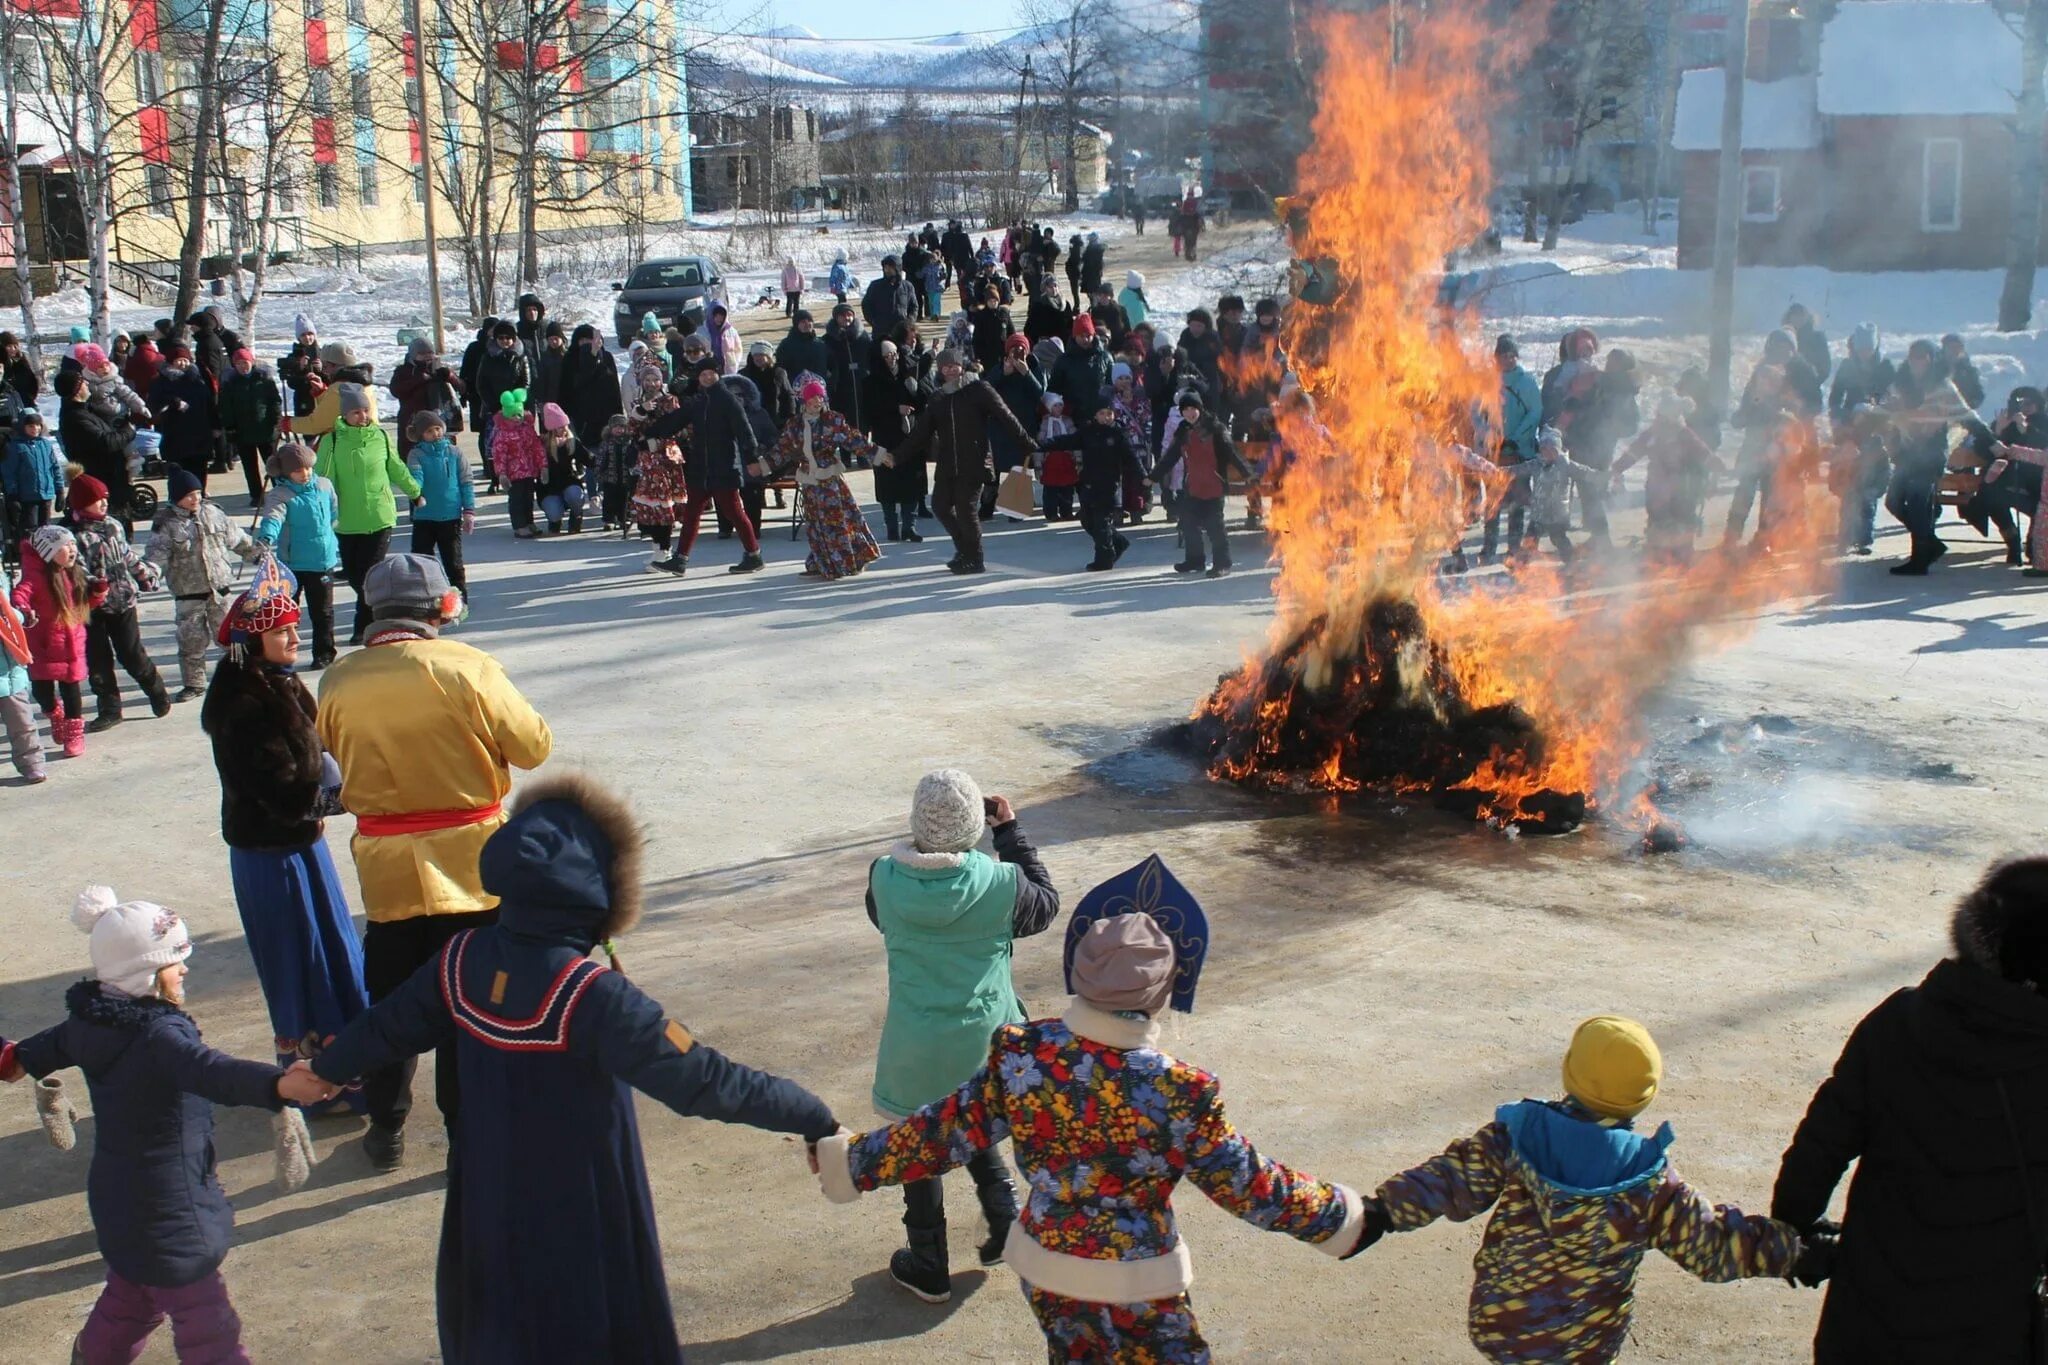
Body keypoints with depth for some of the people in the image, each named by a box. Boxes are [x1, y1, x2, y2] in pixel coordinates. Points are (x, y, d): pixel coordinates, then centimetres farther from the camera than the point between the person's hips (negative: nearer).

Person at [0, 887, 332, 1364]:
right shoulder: (159, 1036, -29)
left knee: (131, 1297, 31)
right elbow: (213, 1074, -49)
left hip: (118, 1199, 9)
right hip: (168, 1213, -9)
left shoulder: (89, 1023, 0)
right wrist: (279, 1085, -66)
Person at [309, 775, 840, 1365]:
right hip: (580, 1223, -6)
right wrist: (815, 1118, -23)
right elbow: (703, 1080, -30)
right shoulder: (592, 996, -29)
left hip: (486, 1210, 6)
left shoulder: (462, 960, -10)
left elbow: (385, 1028, 7)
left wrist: (324, 1069, 28)